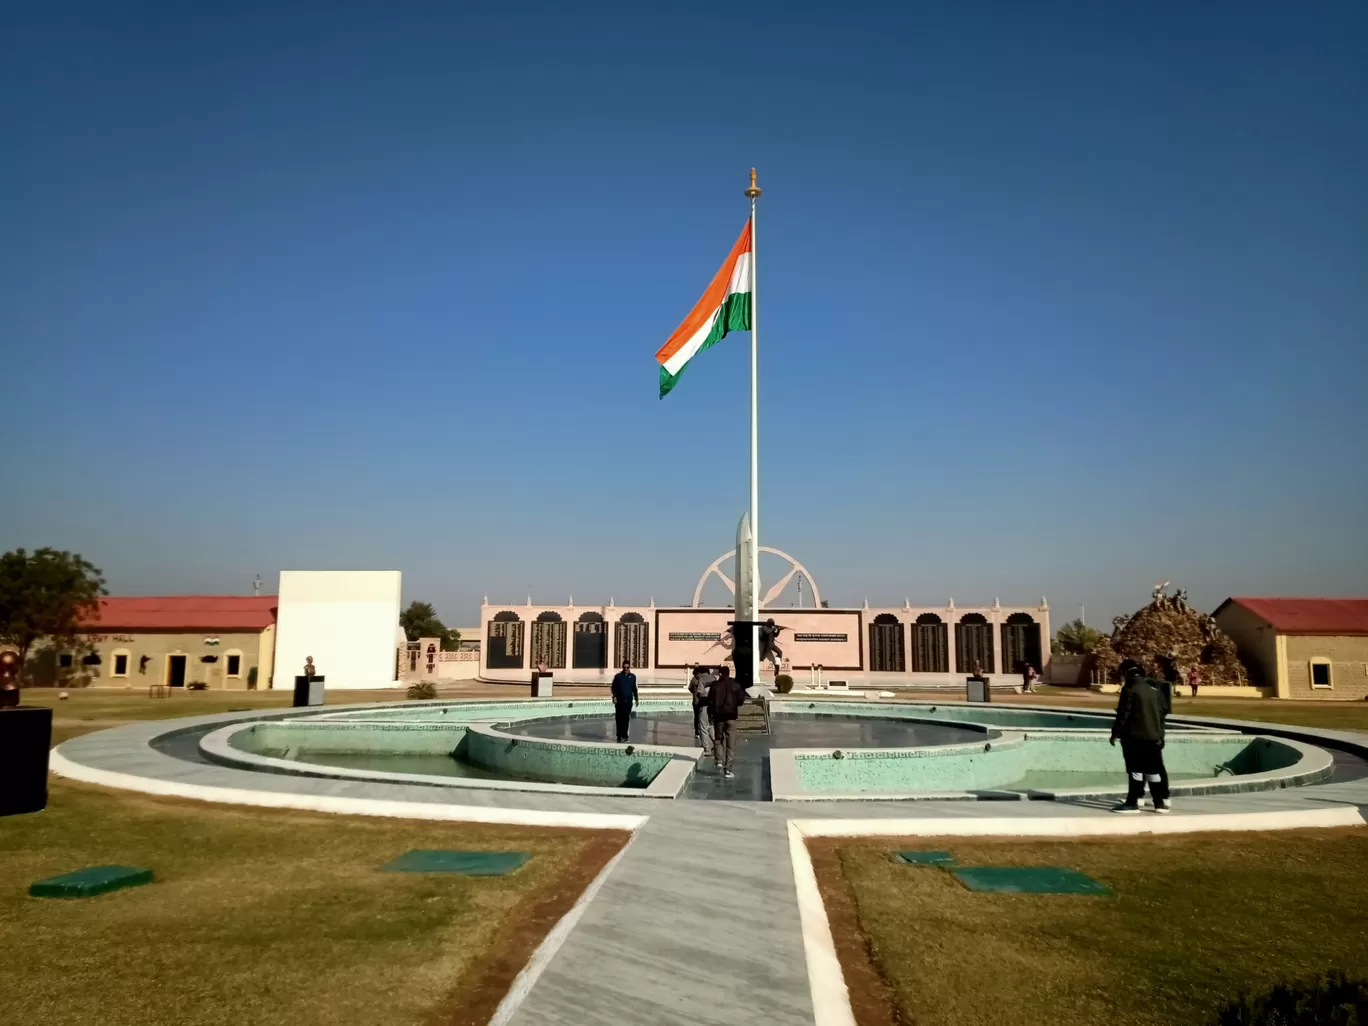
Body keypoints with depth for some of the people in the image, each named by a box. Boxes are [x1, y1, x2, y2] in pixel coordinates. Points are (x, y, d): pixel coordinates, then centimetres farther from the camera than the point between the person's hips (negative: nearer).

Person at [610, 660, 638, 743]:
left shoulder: (633, 676, 6)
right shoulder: (618, 676, -2)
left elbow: (634, 689, 13)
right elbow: (614, 688, 2)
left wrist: (636, 699, 13)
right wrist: (614, 696, -11)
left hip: (628, 701, 2)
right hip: (619, 701, -2)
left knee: (626, 719, 6)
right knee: (619, 719, -2)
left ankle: (624, 735, 15)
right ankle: (619, 736, 3)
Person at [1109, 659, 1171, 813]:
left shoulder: (1130, 688, -11)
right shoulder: (1155, 687, 9)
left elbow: (1123, 713, -13)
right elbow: (1163, 711, 14)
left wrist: (1115, 732, -6)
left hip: (1134, 735, -6)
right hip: (1154, 735, 6)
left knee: (1135, 769, -3)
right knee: (1153, 770, 12)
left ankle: (1132, 802, -3)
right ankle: (1160, 802, 16)